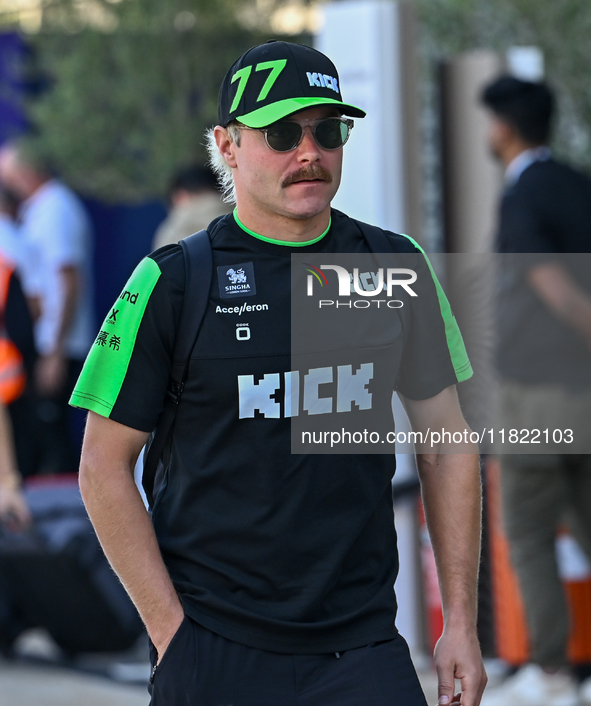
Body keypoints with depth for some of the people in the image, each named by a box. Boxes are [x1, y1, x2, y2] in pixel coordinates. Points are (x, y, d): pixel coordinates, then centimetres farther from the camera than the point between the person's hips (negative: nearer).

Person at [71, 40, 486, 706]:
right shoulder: (171, 282, -3)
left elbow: (446, 446, 12)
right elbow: (105, 466, -1)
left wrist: (460, 624, 7)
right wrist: (171, 631, -7)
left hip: (363, 649, 2)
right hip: (214, 651, -2)